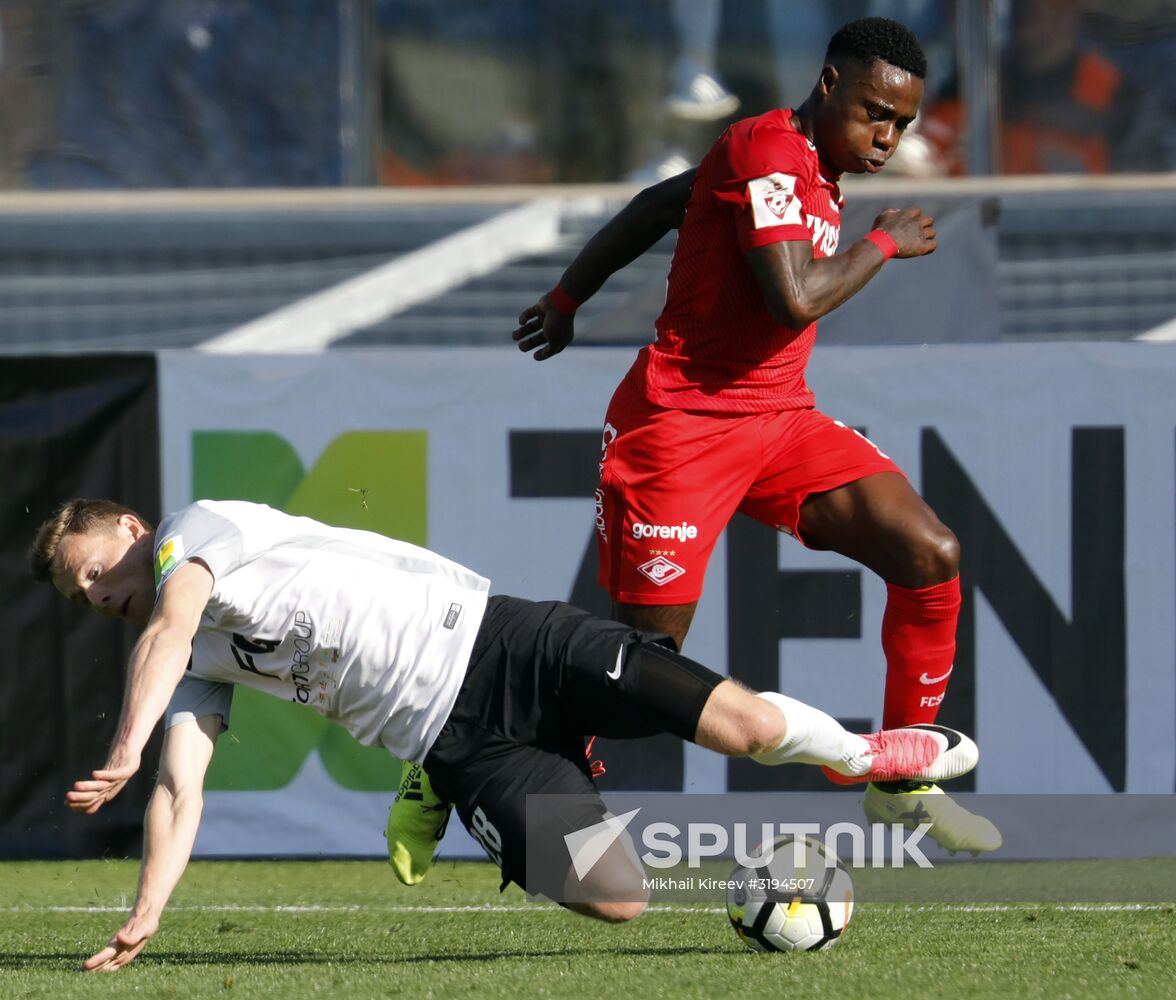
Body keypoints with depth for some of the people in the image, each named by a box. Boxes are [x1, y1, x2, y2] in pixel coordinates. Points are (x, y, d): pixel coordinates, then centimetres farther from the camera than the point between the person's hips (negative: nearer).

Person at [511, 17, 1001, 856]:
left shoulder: (811, 165, 11)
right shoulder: (768, 154, -17)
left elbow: (663, 203, 22)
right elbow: (795, 301, -29)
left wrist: (568, 299, 29)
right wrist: (884, 243, -13)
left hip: (781, 421, 9)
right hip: (681, 423, -9)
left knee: (932, 556, -6)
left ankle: (902, 784, 6)